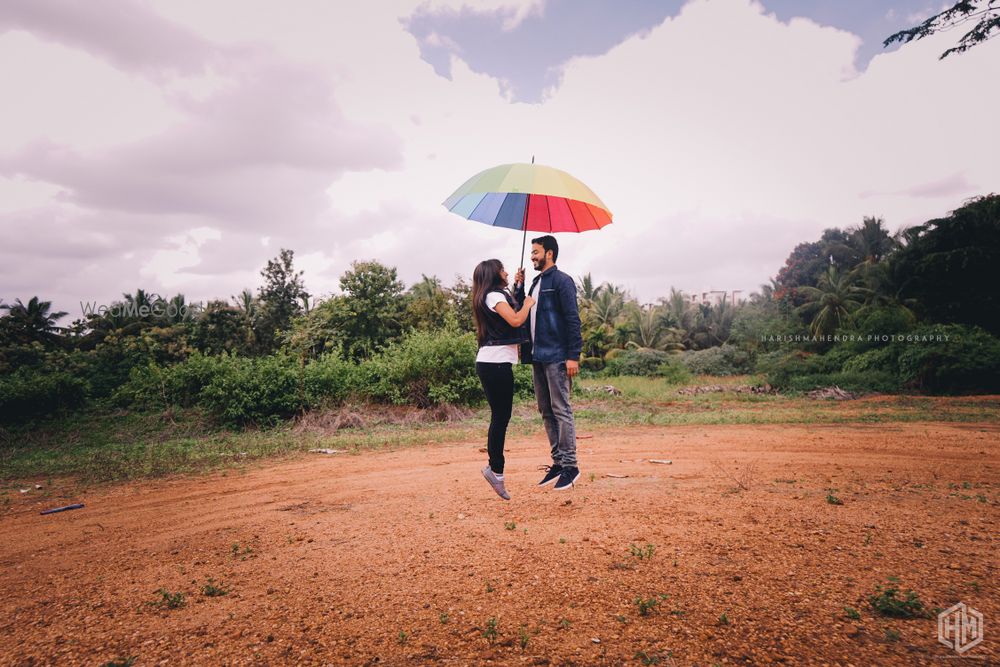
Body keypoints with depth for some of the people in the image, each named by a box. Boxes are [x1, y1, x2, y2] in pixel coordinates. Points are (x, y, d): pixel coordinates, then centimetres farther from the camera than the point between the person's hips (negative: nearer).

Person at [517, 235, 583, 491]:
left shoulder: (561, 281, -7)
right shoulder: (536, 283, 19)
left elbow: (573, 319, -14)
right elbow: (525, 314, 18)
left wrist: (573, 355, -19)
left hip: (556, 357, -9)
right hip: (538, 356, 9)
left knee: (561, 410, -5)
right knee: (546, 411, 11)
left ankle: (570, 465, 4)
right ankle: (558, 462, 20)